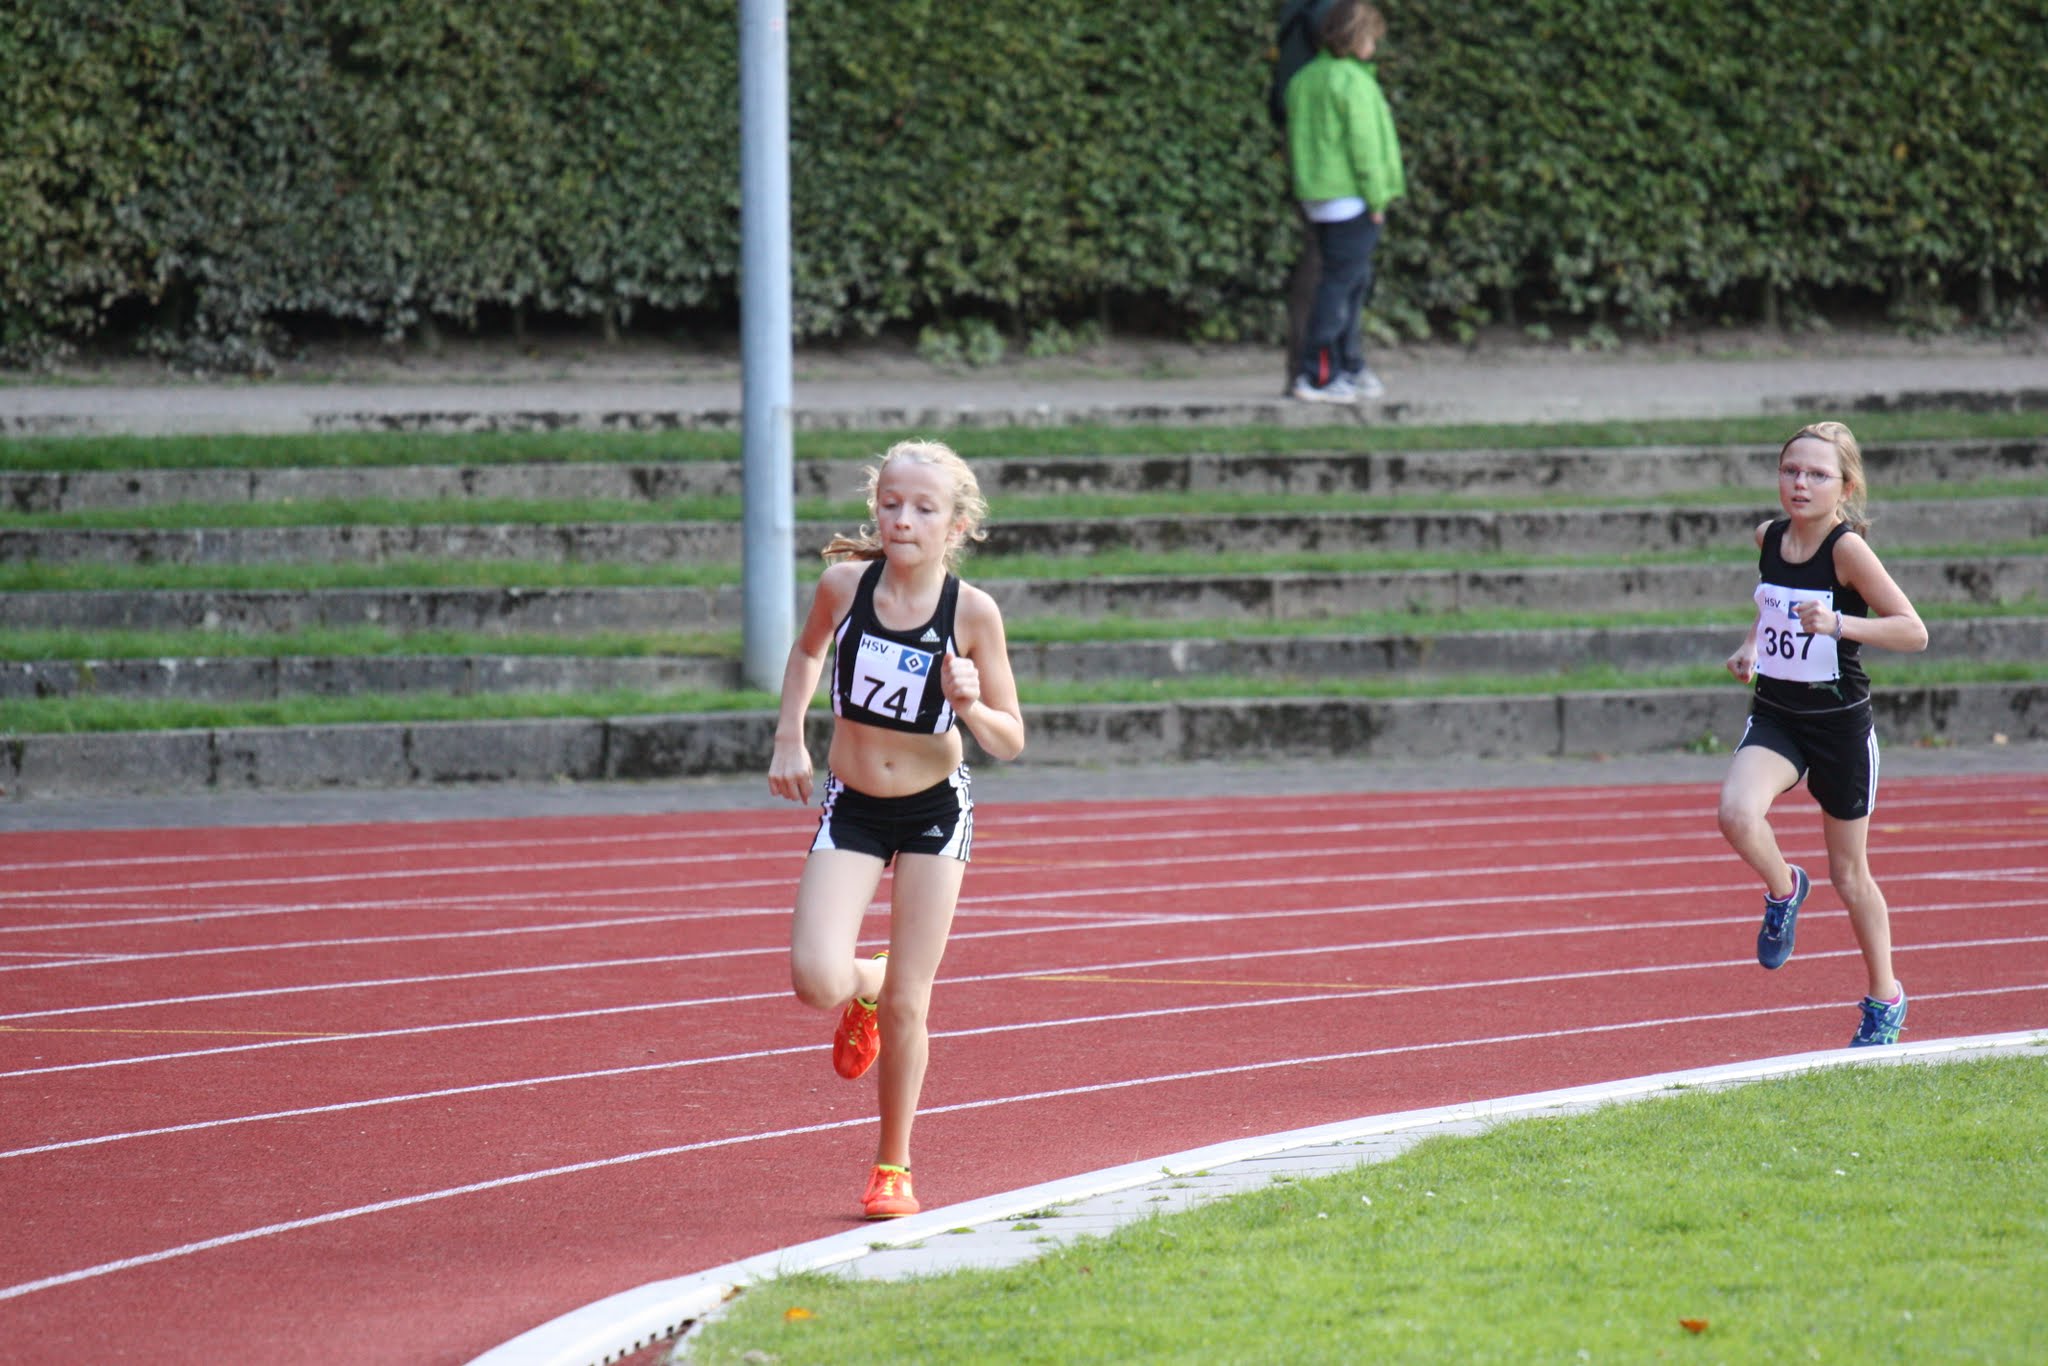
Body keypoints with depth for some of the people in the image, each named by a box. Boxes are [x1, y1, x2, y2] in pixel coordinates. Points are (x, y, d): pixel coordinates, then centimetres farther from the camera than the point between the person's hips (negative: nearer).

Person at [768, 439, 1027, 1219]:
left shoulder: (973, 613, -14)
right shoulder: (844, 584, -10)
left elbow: (1010, 743, -7)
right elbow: (808, 651, 14)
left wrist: (969, 706, -27)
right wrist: (788, 740, 6)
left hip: (934, 811, -1)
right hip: (850, 809, 1)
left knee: (907, 1004, 0)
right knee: (816, 983, -17)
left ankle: (894, 1167, 19)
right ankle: (866, 986, 21)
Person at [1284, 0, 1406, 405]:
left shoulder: (1303, 80, 11)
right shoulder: (1354, 83, -15)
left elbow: (1294, 142, 16)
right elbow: (1363, 145, -16)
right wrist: (1376, 199, -11)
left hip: (1317, 199, 9)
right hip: (1351, 199, -9)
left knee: (1355, 281, 17)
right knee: (1341, 282, -4)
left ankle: (1349, 367, 22)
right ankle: (1316, 375, -4)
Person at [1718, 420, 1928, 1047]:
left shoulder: (1847, 549, -18)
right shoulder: (1768, 538, 0)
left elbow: (1913, 631, -21)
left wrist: (1837, 623, -33)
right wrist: (1751, 645, 6)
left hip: (1840, 722, -4)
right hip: (1774, 715, 4)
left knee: (1849, 875, 10)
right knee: (1737, 814, -27)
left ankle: (1884, 1001, 29)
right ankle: (1783, 889, 5)